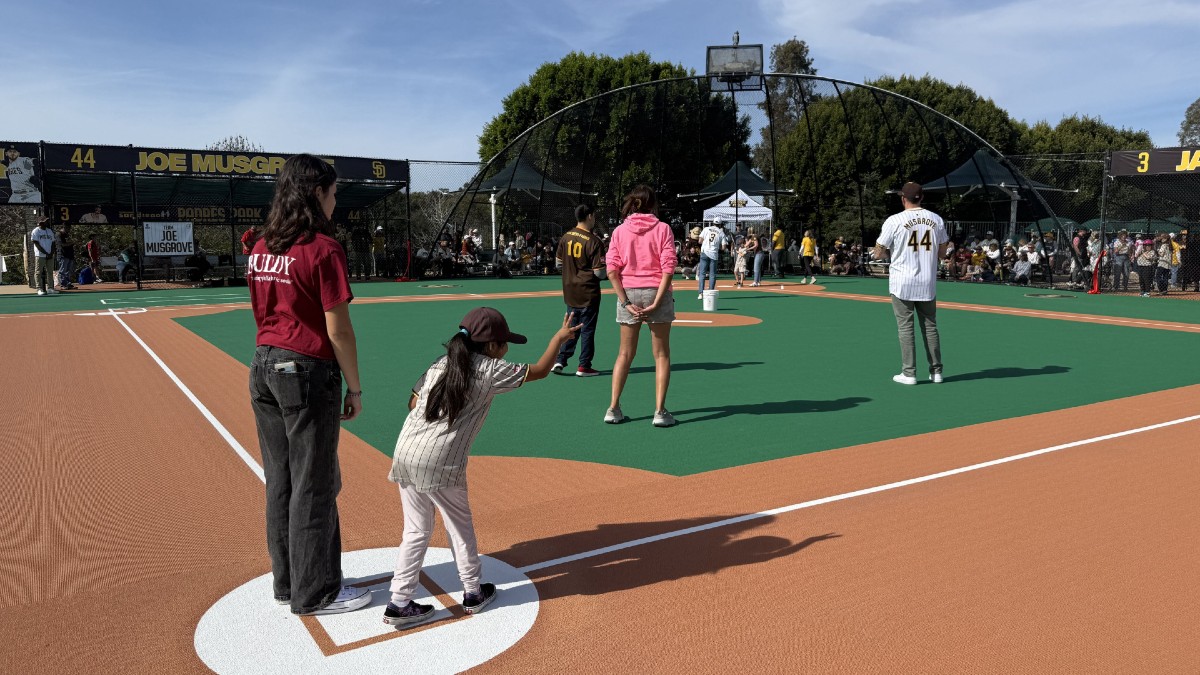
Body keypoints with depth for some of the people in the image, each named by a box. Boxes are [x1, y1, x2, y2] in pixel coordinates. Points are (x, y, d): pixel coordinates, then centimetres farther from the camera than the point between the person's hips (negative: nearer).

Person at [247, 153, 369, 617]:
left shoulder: (261, 249, 9)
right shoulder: (323, 248, -14)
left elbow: (263, 314, 12)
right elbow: (338, 329, -15)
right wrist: (354, 388, -7)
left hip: (263, 369, 8)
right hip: (307, 373, -8)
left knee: (279, 483, 16)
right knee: (314, 487, 4)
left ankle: (286, 582, 30)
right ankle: (314, 593, 16)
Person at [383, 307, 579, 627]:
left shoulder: (440, 365, 15)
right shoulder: (491, 371, -1)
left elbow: (413, 402, 10)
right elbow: (539, 371, 8)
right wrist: (559, 338, 22)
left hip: (404, 453, 6)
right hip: (441, 463, -6)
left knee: (417, 531, 15)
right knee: (460, 525, 15)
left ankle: (399, 603, 16)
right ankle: (473, 593, 27)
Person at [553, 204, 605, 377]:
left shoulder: (565, 237, 3)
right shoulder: (594, 242, -16)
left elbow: (559, 262, 12)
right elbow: (599, 272, -18)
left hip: (570, 291, 6)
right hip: (588, 293, -6)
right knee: (587, 330, 4)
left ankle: (560, 360, 11)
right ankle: (584, 366, 9)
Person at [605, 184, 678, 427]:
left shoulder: (620, 231, 4)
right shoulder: (662, 228, -1)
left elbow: (612, 271, -4)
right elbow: (668, 268, -10)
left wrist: (626, 302, -5)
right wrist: (656, 302, -10)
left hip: (628, 293, 2)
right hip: (656, 292, -2)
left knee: (625, 353, 13)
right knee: (661, 354, 6)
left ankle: (613, 408, 11)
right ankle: (660, 411, 3)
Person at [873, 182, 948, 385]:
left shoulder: (894, 221, -9)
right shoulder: (936, 220, 4)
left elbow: (879, 253, -5)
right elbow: (942, 254, 9)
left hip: (902, 283, -3)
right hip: (928, 283, 4)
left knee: (905, 327, 2)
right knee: (930, 326, 11)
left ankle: (909, 373, 3)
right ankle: (936, 371, 15)